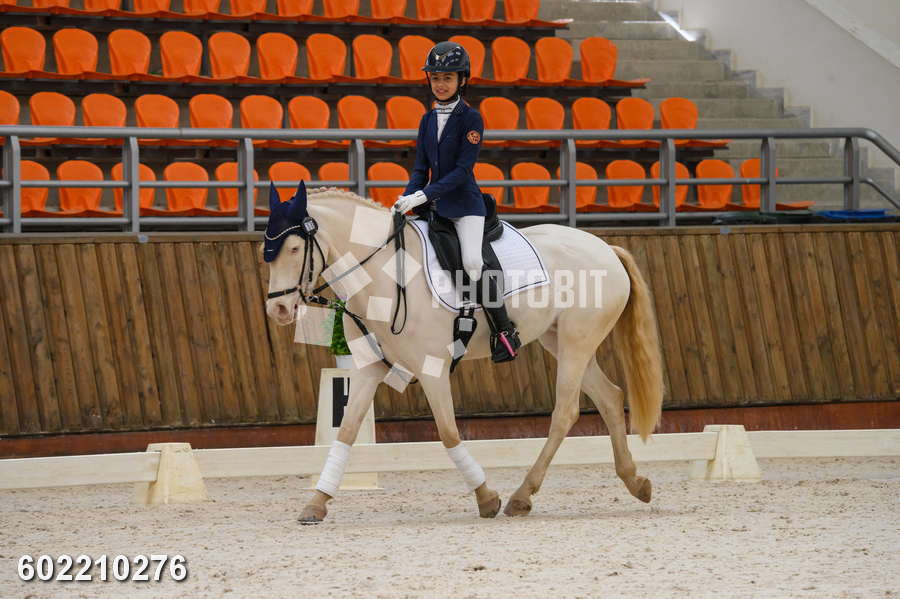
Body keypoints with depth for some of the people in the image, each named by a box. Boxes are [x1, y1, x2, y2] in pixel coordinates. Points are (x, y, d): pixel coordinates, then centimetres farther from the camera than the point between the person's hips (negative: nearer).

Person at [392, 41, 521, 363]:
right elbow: (421, 168, 12)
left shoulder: (470, 118, -8)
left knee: (473, 263, -24)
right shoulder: (428, 119, 11)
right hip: (433, 204, 7)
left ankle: (505, 332, -15)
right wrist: (408, 197, -7)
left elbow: (462, 170, -15)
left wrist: (425, 194, -22)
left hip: (464, 203, -7)